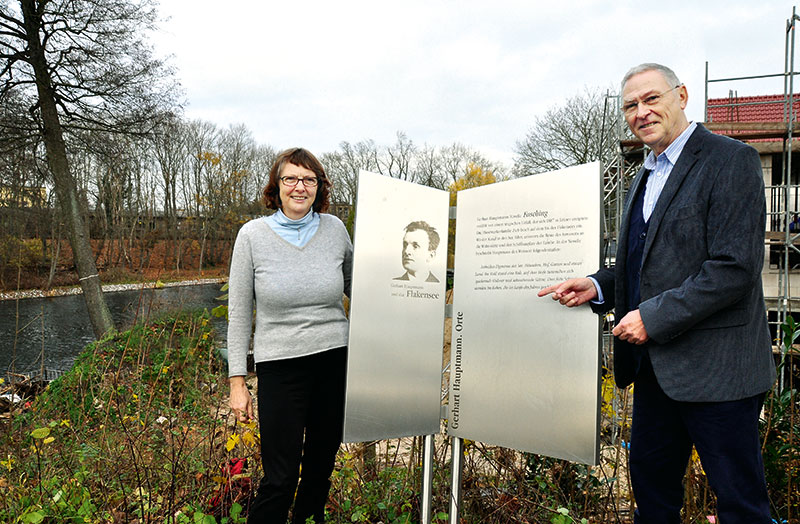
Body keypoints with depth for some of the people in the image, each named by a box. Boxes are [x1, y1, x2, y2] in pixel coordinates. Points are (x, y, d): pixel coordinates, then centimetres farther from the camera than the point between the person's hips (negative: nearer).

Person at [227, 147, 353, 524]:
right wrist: (237, 382, -3)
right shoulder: (253, 235, -4)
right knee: (280, 479, -2)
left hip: (334, 361, 3)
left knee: (322, 466, 17)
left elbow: (355, 287, 17)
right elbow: (238, 312, -1)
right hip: (280, 365, -2)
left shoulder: (334, 228, 1)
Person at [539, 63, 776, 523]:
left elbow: (735, 268, -19)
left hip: (715, 366, -8)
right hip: (655, 365, 8)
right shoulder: (645, 178, 16)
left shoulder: (731, 160, -10)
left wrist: (653, 317, -19)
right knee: (651, 484, 19)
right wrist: (596, 287, 2)